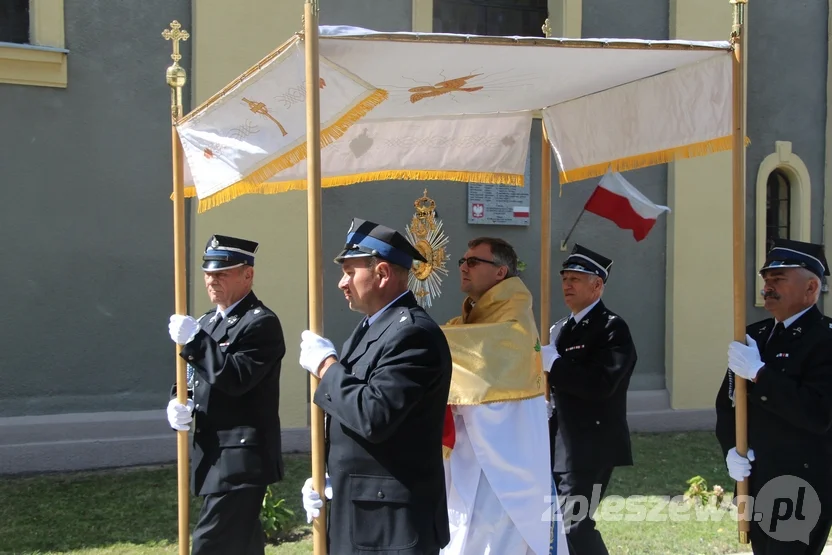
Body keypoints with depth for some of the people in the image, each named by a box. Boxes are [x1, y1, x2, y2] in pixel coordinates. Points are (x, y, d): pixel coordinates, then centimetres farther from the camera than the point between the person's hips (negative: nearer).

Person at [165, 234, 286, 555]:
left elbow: (235, 379, -24)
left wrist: (195, 339, -24)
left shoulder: (261, 323, -12)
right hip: (213, 454, 9)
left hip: (241, 457, -9)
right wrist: (179, 404, -2)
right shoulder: (208, 322, 16)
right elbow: (196, 381, 19)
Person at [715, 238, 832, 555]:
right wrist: (730, 448, -5)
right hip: (756, 483, 7)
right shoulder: (755, 335, 10)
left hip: (800, 489, -7)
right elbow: (727, 400, 13)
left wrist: (758, 373, -25)